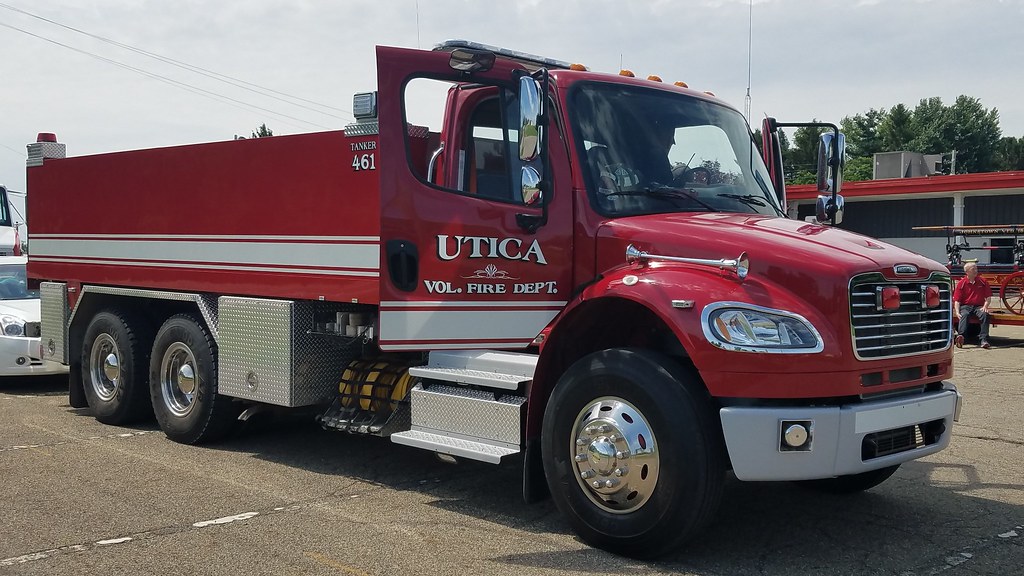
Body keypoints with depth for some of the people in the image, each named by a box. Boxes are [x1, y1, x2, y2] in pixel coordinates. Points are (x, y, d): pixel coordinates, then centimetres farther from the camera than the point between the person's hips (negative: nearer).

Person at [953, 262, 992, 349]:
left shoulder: (982, 281, 10)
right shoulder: (961, 283, 4)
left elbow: (988, 297, 12)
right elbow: (957, 300, 1)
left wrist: (985, 306, -7)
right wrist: (957, 312, -14)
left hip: (979, 306, 2)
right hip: (965, 306, -1)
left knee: (985, 314, -31)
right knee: (964, 315, -35)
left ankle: (984, 340, -36)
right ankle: (960, 336, -58)